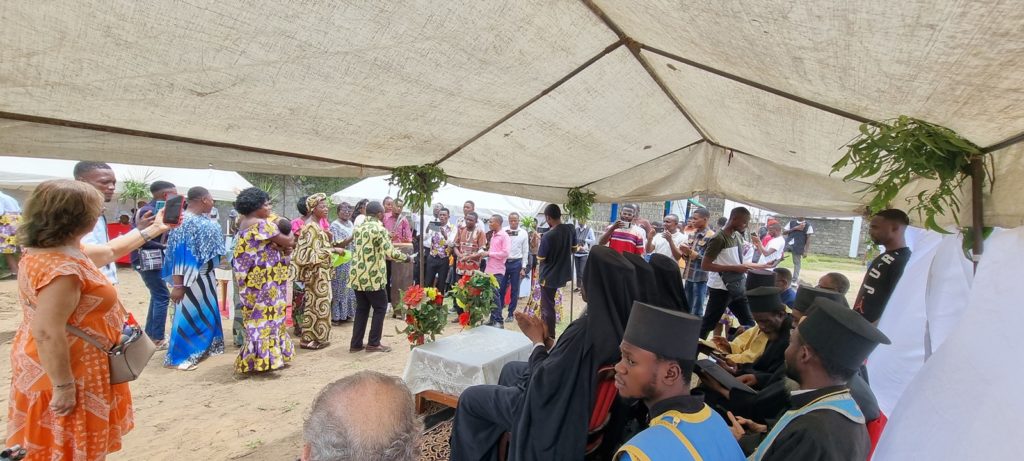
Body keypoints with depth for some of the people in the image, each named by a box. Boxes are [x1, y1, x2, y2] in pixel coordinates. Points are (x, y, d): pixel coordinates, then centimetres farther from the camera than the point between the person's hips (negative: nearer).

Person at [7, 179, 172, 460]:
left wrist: (154, 229, 23)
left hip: (73, 364, 10)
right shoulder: (60, 269, -31)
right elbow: (47, 334, -31)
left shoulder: (62, 250, 2)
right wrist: (63, 387, -24)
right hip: (66, 371, -10)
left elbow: (109, 251, 19)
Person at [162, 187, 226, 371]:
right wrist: (178, 285, -23)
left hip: (205, 276, 9)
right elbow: (179, 253, -22)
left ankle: (199, 349, 31)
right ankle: (179, 356, 12)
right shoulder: (183, 221, -19)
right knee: (188, 314, 0)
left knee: (206, 313, 17)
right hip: (191, 278, -9)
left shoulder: (203, 220, 8)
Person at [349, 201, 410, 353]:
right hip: (372, 277, -7)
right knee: (380, 308, 6)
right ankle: (373, 343, 10)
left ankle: (356, 343, 17)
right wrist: (406, 257, -1)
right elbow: (391, 253, -18)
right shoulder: (379, 229, -13)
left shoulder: (359, 228, 12)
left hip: (357, 275, 8)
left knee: (361, 309, 15)